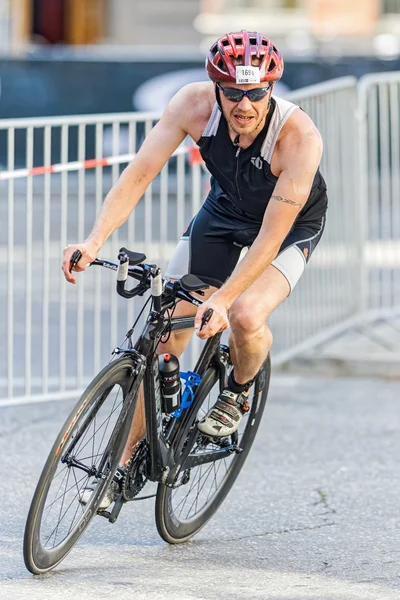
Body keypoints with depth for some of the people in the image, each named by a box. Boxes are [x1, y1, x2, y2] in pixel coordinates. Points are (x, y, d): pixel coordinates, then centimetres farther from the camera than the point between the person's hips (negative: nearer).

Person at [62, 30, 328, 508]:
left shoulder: (300, 137, -38)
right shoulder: (194, 104, -29)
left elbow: (271, 237, -38)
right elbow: (139, 174, -28)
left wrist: (221, 300, -47)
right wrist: (93, 242, -40)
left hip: (292, 223, -3)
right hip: (225, 209, 3)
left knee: (245, 316, -30)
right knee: (166, 332, -5)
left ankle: (238, 393, 6)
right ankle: (127, 462, 9)